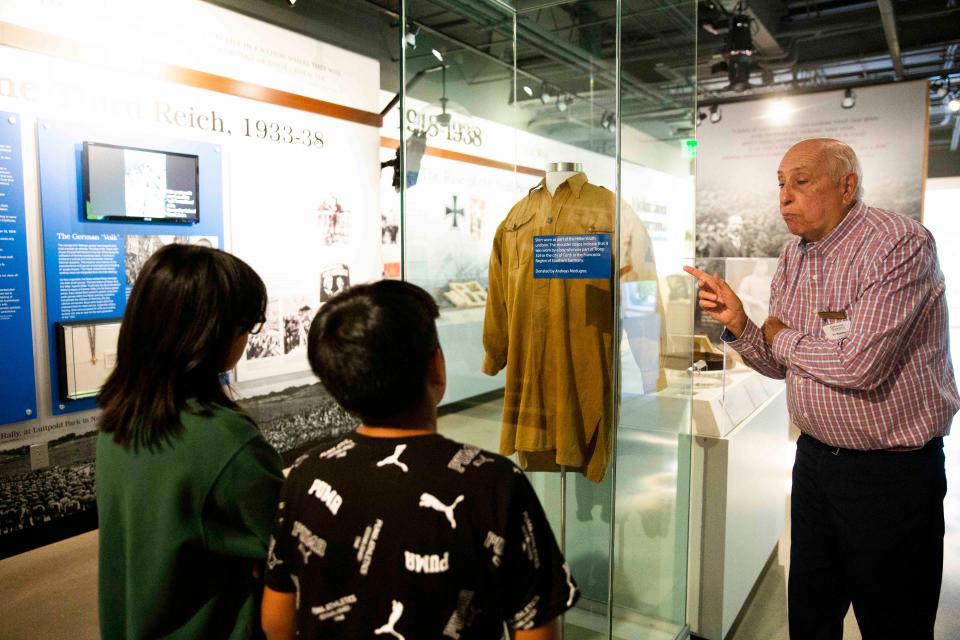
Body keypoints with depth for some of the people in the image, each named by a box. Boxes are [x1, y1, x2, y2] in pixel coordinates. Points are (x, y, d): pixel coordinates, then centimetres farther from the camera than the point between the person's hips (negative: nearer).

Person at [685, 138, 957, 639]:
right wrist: (739, 325, -11)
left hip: (893, 471, -7)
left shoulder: (899, 245, -19)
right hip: (814, 458, 7)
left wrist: (782, 336, -11)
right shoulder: (793, 255, 5)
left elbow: (859, 366, -29)